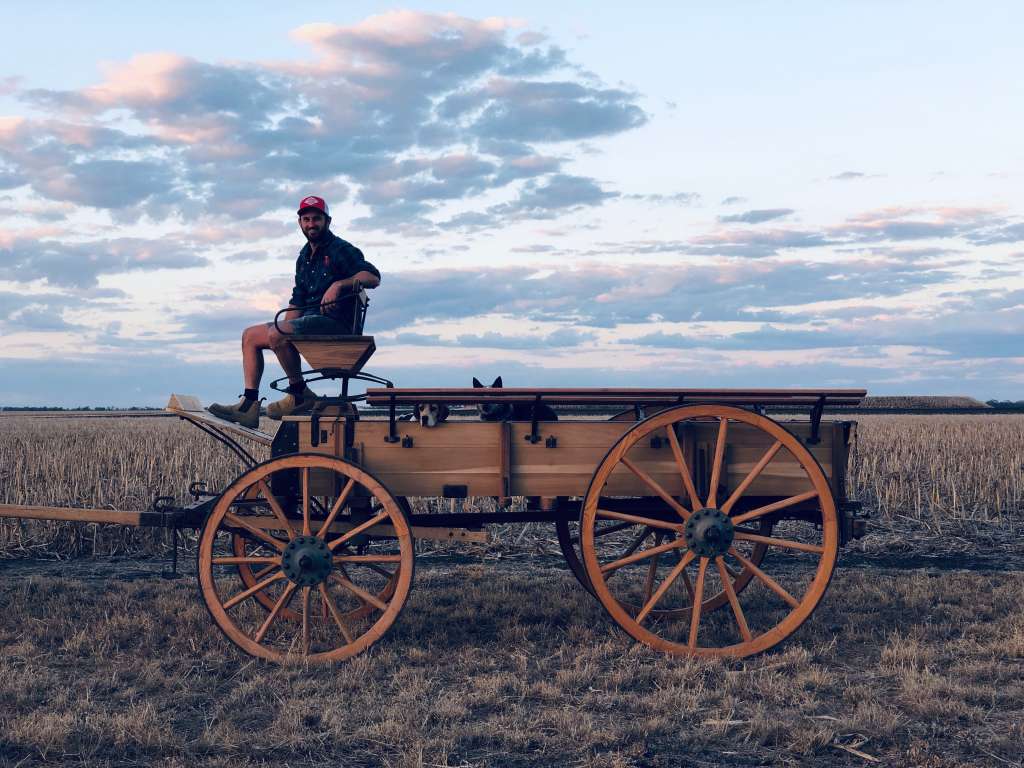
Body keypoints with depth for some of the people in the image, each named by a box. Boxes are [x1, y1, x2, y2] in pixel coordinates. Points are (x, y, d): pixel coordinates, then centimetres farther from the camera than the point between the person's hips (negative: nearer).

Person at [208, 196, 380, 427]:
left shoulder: (341, 250, -6)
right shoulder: (304, 256, 20)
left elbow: (373, 277, -19)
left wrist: (339, 284, -31)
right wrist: (285, 327, 8)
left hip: (334, 322, -9)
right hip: (308, 321, 9)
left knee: (276, 334, -30)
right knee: (250, 336, 7)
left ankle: (299, 394, -15)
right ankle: (249, 406, -2)